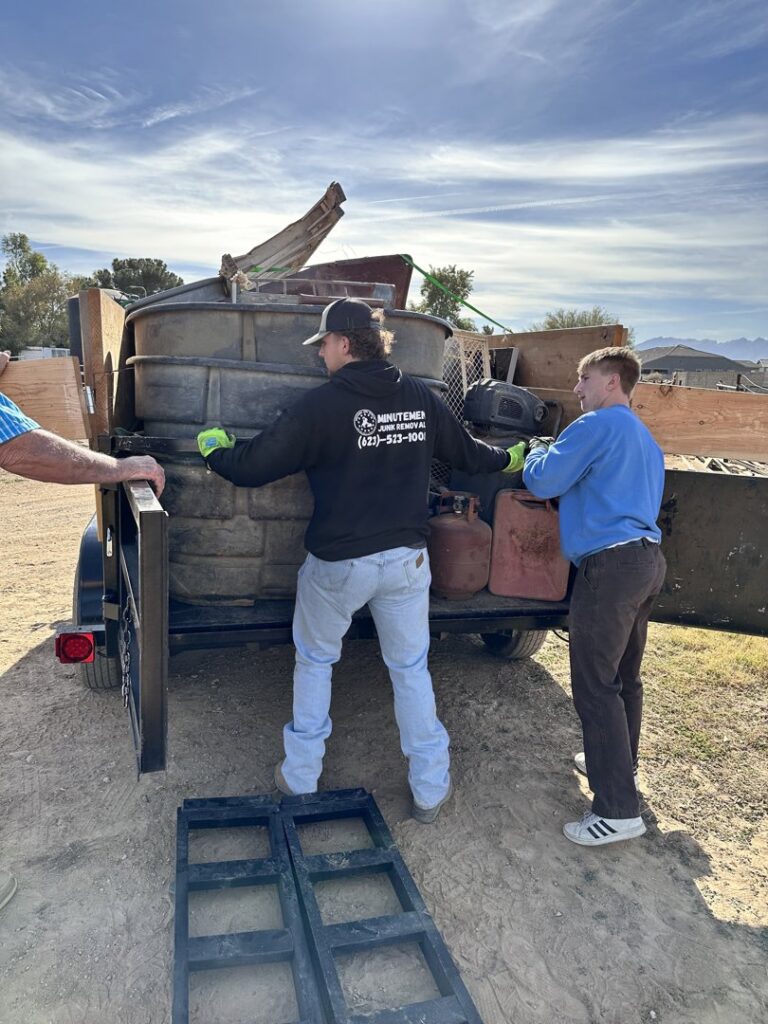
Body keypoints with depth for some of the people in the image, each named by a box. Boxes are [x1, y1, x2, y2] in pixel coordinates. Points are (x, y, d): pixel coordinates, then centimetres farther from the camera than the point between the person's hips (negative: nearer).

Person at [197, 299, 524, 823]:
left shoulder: (321, 404, -14)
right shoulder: (420, 397, 1)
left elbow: (253, 467, -12)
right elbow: (466, 452, 14)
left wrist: (214, 447, 9)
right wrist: (510, 457, 34)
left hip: (338, 563, -3)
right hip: (407, 559, 4)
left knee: (314, 661, 19)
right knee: (412, 669, 16)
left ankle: (301, 778, 30)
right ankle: (431, 790, 25)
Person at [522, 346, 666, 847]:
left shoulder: (598, 425, -8)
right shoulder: (645, 440, 21)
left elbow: (542, 481, -11)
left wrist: (539, 451, 11)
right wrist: (556, 454, 26)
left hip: (611, 563, -10)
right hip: (648, 560, 10)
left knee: (596, 687, -6)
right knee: (625, 678, 21)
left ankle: (618, 810, -3)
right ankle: (618, 764, 37)